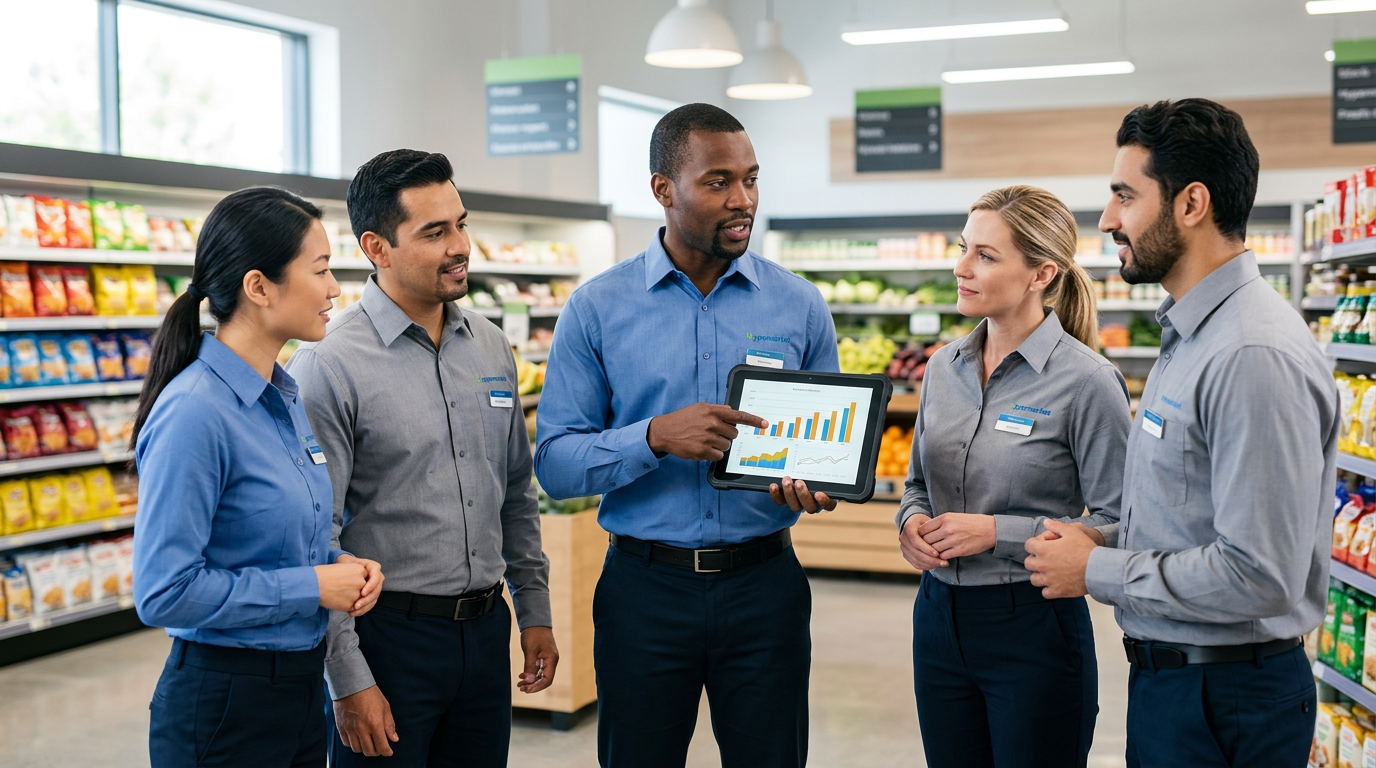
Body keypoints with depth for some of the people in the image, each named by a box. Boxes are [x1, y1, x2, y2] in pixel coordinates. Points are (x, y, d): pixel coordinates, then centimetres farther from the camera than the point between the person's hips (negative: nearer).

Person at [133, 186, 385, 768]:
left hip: (300, 689, 8)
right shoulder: (194, 413, -21)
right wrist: (312, 585, -18)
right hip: (223, 705, -8)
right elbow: (163, 592, -23)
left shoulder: (285, 398, 6)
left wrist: (341, 565, -1)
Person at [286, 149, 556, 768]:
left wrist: (534, 613, 12)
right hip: (388, 633, -6)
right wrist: (348, 682, -15)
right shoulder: (330, 364, -13)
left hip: (486, 628, 6)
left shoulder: (491, 347, 7)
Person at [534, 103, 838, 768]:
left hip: (763, 587, 1)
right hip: (645, 588, -1)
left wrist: (817, 483, -16)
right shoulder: (597, 308, -3)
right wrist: (656, 438, -23)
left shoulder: (799, 305, 2)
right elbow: (554, 463, -7)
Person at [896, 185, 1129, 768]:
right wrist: (911, 522, -4)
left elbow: (1115, 527, -14)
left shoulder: (1086, 381, -14)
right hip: (939, 616, 6)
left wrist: (998, 533, -20)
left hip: (1033, 629, -6)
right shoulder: (944, 368, 6)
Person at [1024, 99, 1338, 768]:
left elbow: (1259, 577, -28)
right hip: (1166, 674, 9)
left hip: (1223, 702, -9)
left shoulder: (1256, 358, -23)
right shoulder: (1190, 336, 11)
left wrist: (1097, 572, -17)